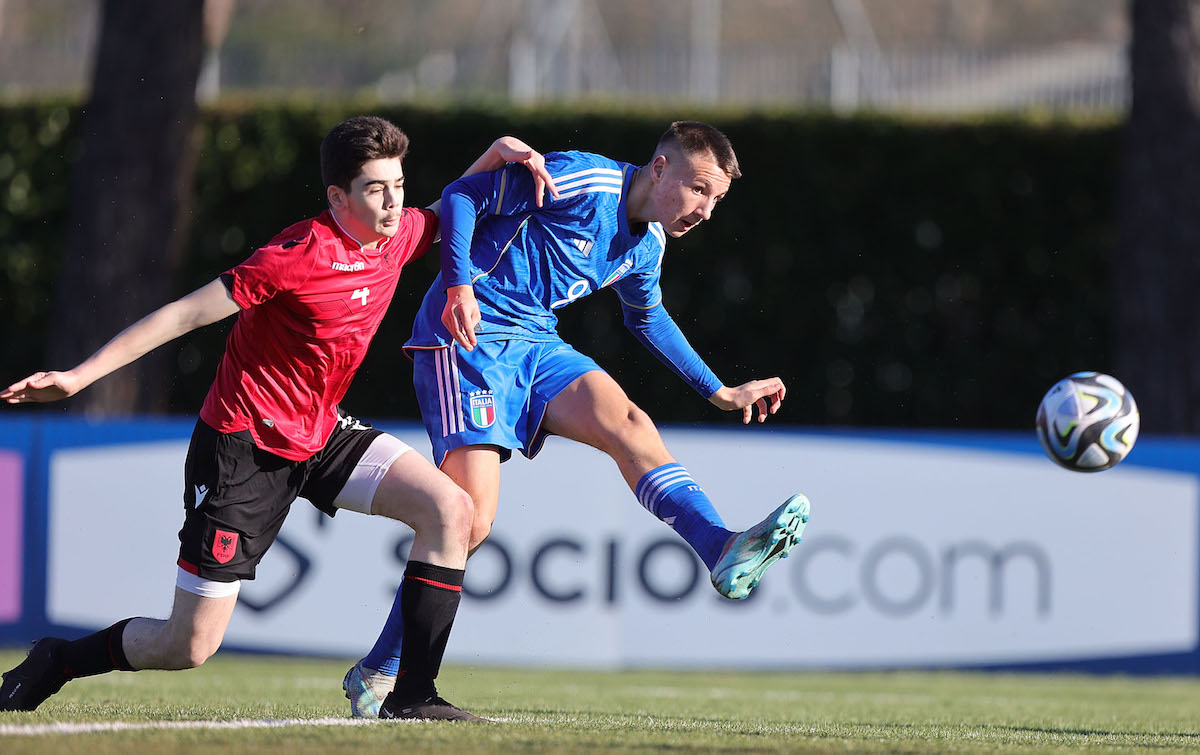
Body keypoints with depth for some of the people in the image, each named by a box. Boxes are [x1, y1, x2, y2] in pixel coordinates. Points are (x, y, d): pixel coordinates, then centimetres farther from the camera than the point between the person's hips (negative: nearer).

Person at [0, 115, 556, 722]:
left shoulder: (399, 236, -2)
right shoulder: (300, 255, -24)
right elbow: (184, 314, -19)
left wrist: (500, 154, 6)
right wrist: (78, 376, -19)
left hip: (321, 434, 7)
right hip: (242, 445, -7)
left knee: (450, 510, -14)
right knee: (189, 648, -5)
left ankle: (413, 697, -11)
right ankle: (54, 663, 23)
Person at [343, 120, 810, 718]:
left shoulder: (648, 244, 12)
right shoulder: (582, 182, -15)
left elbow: (646, 316, 32)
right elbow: (462, 196, -14)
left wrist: (720, 393, 31)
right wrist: (458, 286, -26)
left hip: (535, 348, 7)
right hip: (468, 337, -7)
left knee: (627, 423, -19)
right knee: (469, 517, -16)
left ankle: (724, 555, -39)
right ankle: (375, 674, -6)